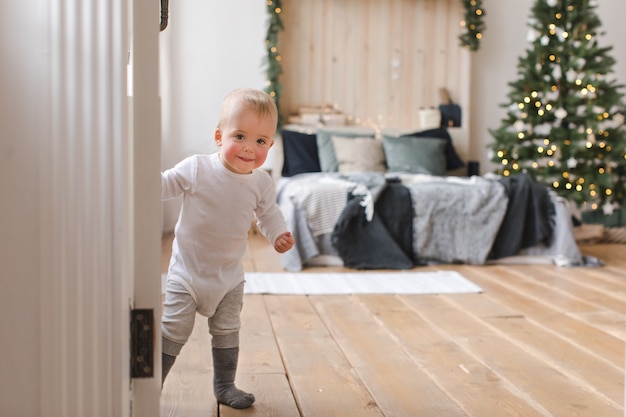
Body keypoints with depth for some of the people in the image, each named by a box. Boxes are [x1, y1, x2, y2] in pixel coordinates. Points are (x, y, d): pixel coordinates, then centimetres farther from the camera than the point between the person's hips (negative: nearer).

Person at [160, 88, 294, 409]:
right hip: (187, 271, -3)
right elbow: (162, 185, -7)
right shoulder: (195, 169, -18)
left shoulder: (261, 183, -9)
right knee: (173, 332, -2)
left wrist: (278, 234, -11)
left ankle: (225, 386, 34)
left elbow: (268, 213, 7)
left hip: (229, 275, 4)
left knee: (227, 332, 16)